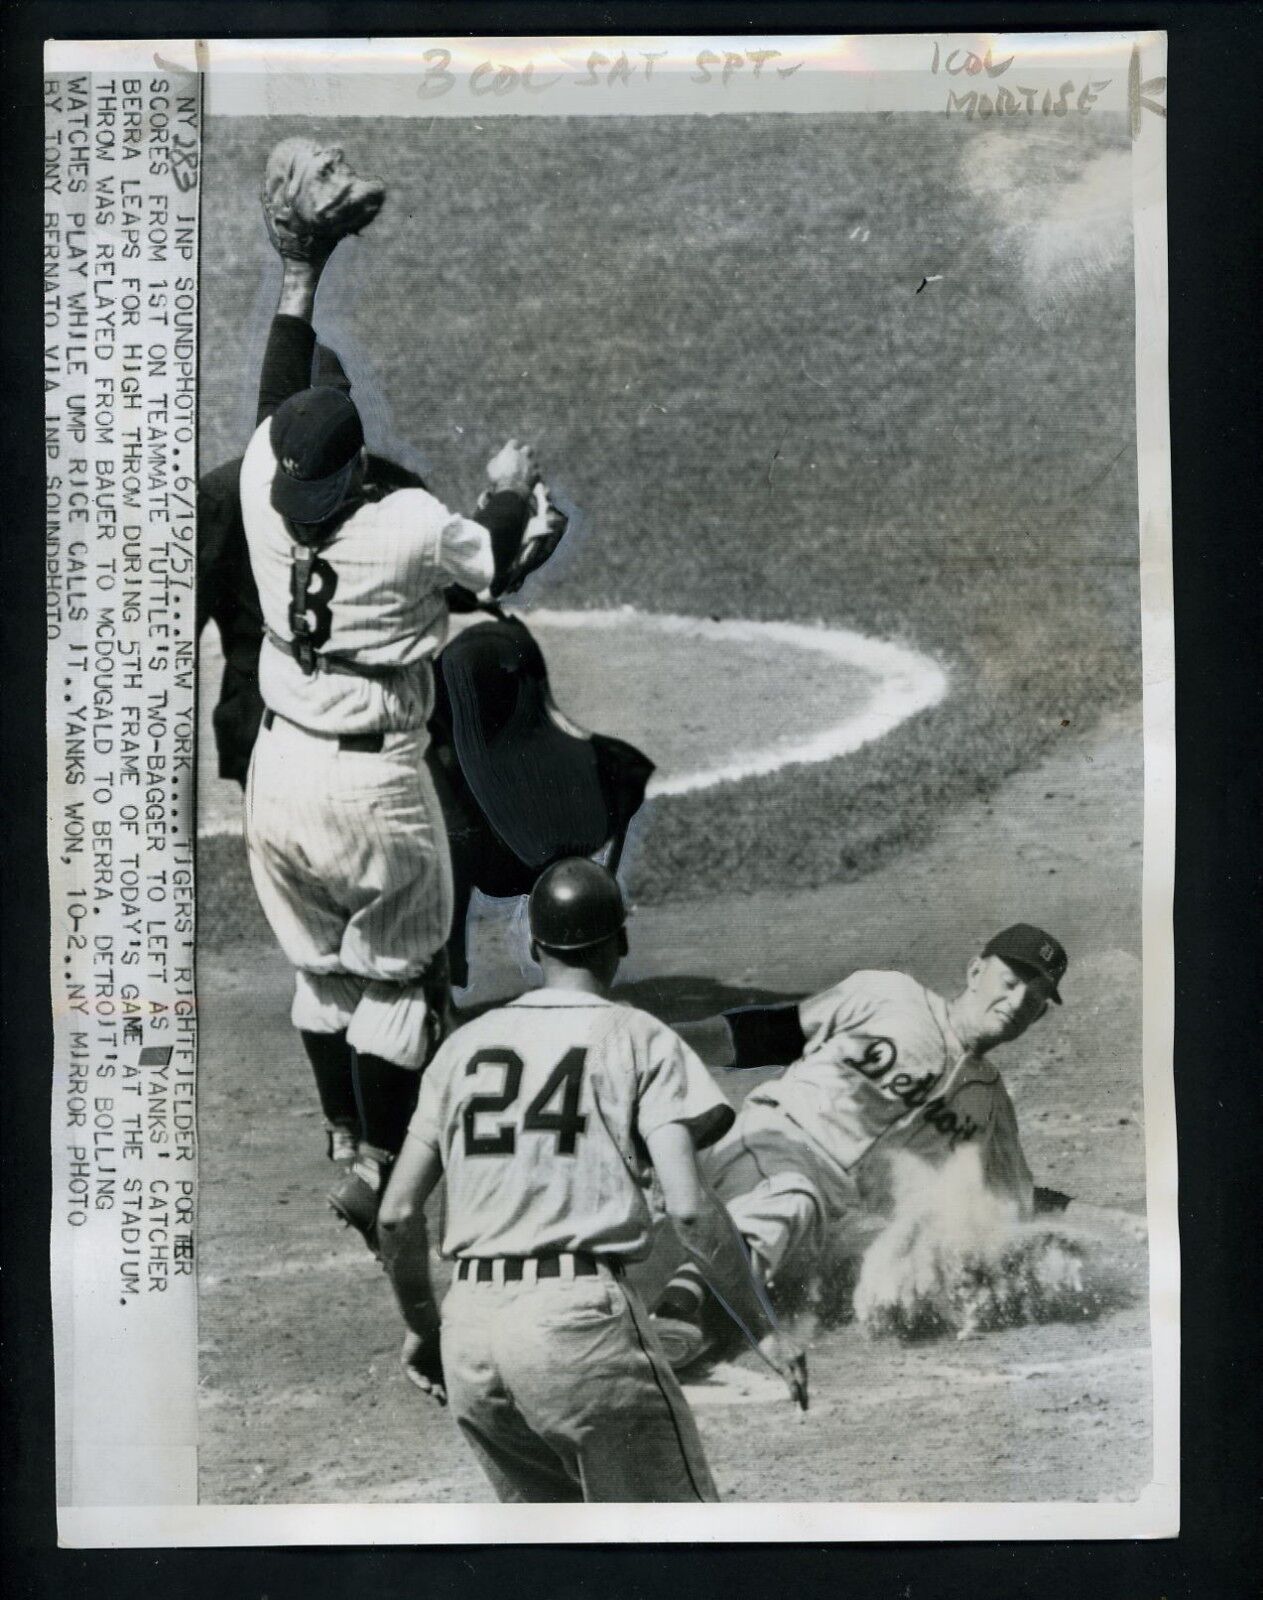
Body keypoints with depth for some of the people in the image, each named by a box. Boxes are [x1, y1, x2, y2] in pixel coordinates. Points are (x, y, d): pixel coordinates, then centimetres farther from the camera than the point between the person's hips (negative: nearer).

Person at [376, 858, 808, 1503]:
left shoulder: (464, 1045, 13)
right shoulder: (639, 1039, 1)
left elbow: (397, 1214, 11)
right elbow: (688, 1206, -10)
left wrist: (421, 1326, 24)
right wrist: (763, 1329, -3)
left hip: (468, 1330, 5)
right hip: (580, 1316, -5)